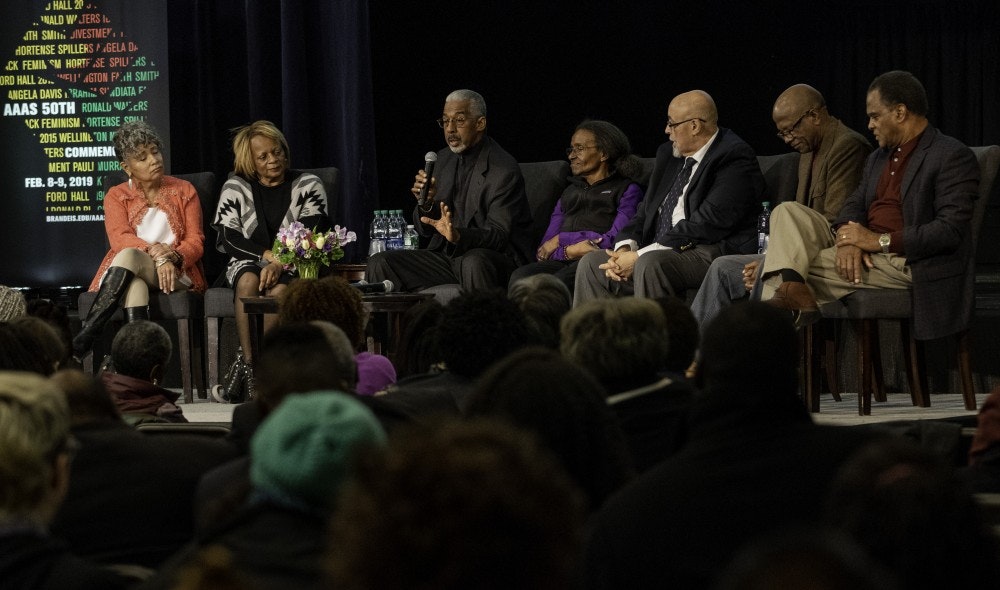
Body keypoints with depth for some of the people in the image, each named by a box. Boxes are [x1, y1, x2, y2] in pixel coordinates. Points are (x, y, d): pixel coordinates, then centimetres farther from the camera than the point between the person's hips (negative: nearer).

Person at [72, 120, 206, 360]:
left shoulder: (183, 191, 15)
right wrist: (155, 252, -24)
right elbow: (119, 239, -5)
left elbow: (195, 242, 6)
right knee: (134, 284, -40)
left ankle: (83, 340, -45)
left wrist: (171, 256, -18)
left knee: (128, 256, -35)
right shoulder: (116, 196, 14)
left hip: (176, 273, -1)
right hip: (132, 275, 1)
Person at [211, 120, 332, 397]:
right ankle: (250, 365, -35)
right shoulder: (235, 188, 7)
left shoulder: (308, 185, 4)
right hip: (247, 262, 1)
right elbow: (228, 239, -2)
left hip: (293, 269, -1)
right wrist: (268, 255, -16)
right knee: (249, 282, -35)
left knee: (278, 290, -36)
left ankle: (244, 365, -30)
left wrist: (280, 264, -24)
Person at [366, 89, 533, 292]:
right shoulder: (443, 159, 10)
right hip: (446, 256, 6)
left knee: (474, 263, -40)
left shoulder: (504, 170, -12)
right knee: (380, 263, -12)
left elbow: (498, 235, -19)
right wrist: (425, 204, -11)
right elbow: (424, 229, 12)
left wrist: (459, 235, -37)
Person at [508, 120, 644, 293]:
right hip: (561, 262, 5)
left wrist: (561, 239, 2)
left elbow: (615, 240, -3)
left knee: (559, 282, -40)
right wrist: (569, 251, -7)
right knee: (520, 277, -31)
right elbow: (543, 250, 18)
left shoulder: (627, 190, 14)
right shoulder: (569, 192, 31)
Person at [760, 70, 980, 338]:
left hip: (903, 262, -8)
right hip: (859, 252, 8)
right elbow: (855, 204, 14)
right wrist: (848, 240, -11)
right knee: (788, 212, -12)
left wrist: (881, 241, -19)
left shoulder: (953, 157, -7)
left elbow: (951, 229, -17)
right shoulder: (878, 158, 22)